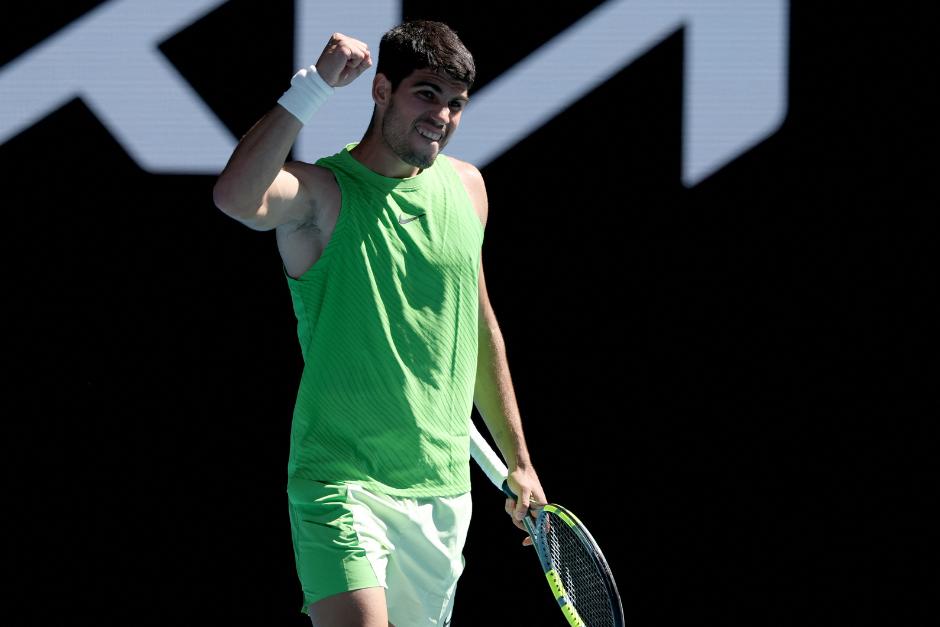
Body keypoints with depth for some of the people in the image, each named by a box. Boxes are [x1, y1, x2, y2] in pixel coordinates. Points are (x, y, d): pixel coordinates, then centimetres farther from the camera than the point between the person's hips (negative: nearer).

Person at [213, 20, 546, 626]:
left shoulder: (467, 187, 10)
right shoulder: (322, 192, -10)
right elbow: (237, 197, -34)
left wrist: (518, 462, 24)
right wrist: (314, 85, -33)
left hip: (443, 490, 6)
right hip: (342, 483, -6)